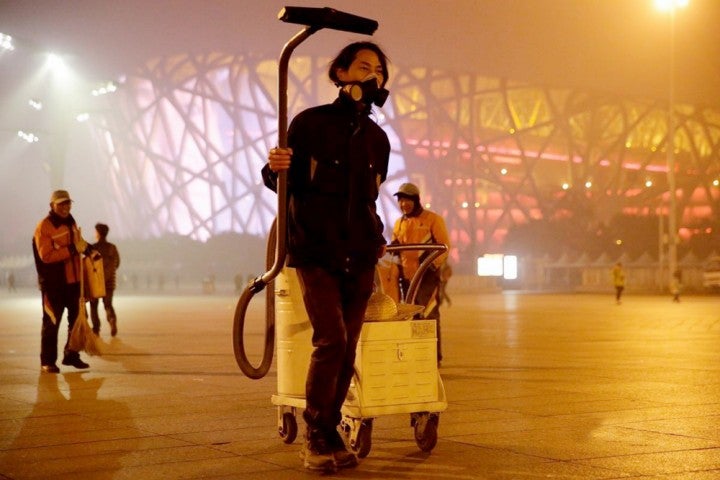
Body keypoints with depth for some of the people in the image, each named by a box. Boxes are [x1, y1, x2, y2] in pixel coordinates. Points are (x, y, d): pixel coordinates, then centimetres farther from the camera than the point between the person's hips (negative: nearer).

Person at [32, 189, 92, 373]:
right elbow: (46, 256, -22)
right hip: (54, 284, -8)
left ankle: (71, 356, 27)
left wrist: (85, 247, 3)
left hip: (73, 281, 8)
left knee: (77, 320, 14)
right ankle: (48, 361, 8)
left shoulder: (71, 222, 12)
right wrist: (72, 249, -26)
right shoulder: (44, 227, -12)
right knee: (51, 323, -1)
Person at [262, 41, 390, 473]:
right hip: (316, 252, -4)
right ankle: (314, 436, -1)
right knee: (330, 339, -15)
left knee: (347, 348, 3)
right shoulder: (310, 123, -3)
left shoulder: (377, 139, 10)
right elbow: (287, 183, 0)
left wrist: (376, 237, 11)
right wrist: (275, 169, -21)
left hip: (360, 258, 5)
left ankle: (331, 433, 14)